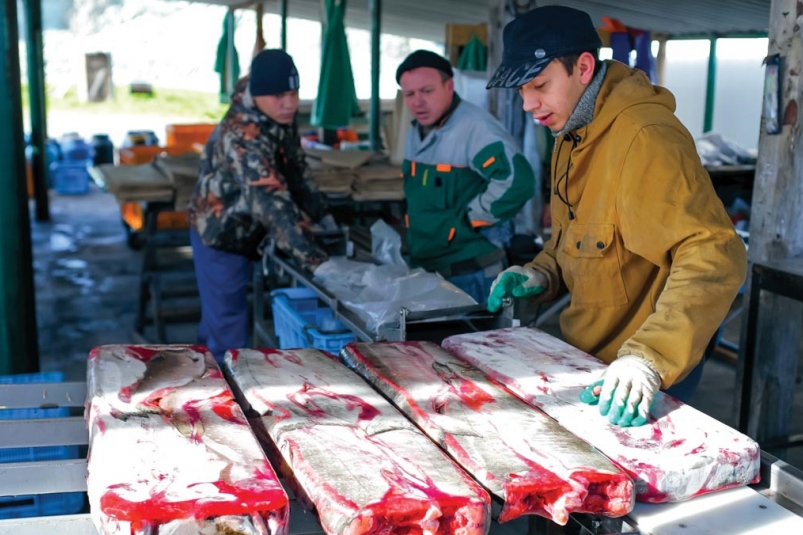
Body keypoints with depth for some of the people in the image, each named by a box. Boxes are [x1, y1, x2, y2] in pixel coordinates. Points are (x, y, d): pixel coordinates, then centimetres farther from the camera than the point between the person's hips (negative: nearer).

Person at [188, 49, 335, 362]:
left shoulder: (282, 115, -6)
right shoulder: (244, 137, -33)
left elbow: (295, 171, 7)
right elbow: (274, 204, -43)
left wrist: (322, 215, 1)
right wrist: (315, 260, -49)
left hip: (244, 233, 8)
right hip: (221, 235, -8)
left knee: (218, 316, 24)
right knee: (229, 333, -2)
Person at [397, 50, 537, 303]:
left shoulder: (475, 127, -19)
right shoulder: (416, 133, 10)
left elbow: (517, 181, -30)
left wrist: (470, 219, -19)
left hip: (471, 274, -8)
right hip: (422, 268, 9)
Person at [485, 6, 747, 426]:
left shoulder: (645, 138, -25)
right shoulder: (571, 132, 6)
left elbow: (715, 256, -32)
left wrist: (650, 360, -41)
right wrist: (541, 273, 0)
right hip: (587, 357, 9)